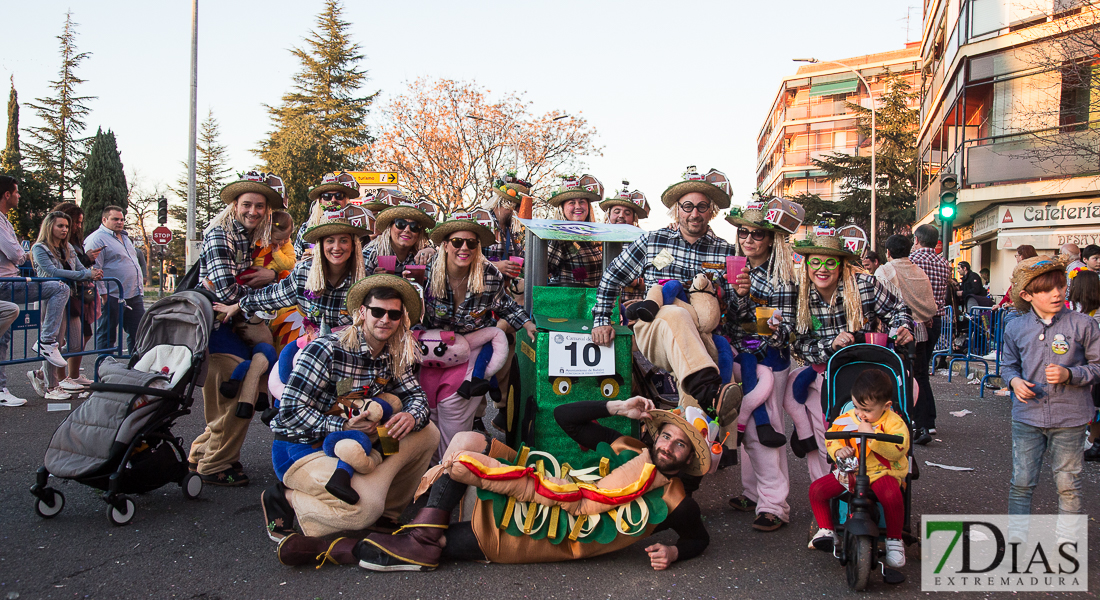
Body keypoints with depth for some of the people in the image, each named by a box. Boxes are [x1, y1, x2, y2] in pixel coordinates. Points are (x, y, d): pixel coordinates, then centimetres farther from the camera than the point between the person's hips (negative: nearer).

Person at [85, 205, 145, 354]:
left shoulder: (125, 237, 20)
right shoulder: (97, 239, -9)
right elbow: (94, 269, -16)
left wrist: (140, 288, 23)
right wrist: (103, 294, -20)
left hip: (135, 296, 8)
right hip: (112, 297, -8)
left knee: (137, 332, 10)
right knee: (107, 335, 2)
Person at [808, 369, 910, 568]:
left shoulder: (894, 423, -10)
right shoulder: (846, 419, 2)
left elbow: (898, 450, -23)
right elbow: (831, 438, 11)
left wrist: (872, 435, -30)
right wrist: (838, 450, -12)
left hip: (882, 472, -4)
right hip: (850, 471, 4)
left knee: (892, 495, -36)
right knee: (816, 489, -12)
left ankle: (894, 540, -11)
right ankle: (827, 530, 9)